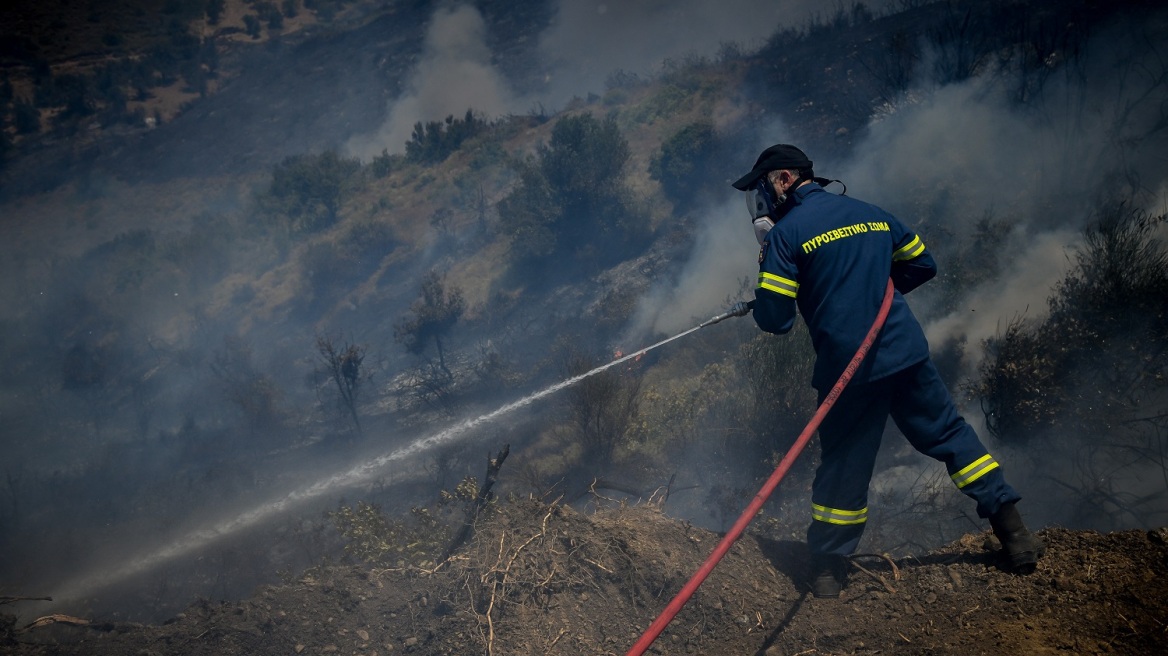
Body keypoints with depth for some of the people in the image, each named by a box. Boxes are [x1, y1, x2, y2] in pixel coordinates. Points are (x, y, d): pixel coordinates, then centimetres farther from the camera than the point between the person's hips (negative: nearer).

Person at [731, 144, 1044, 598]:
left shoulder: (786, 234, -6)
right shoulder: (871, 214, 12)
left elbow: (774, 319, -9)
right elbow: (922, 263, 22)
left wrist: (769, 265, 10)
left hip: (846, 368, -4)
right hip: (906, 352, 4)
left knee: (843, 463, 8)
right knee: (949, 434, 14)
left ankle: (828, 569, 17)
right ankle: (1012, 529, 12)